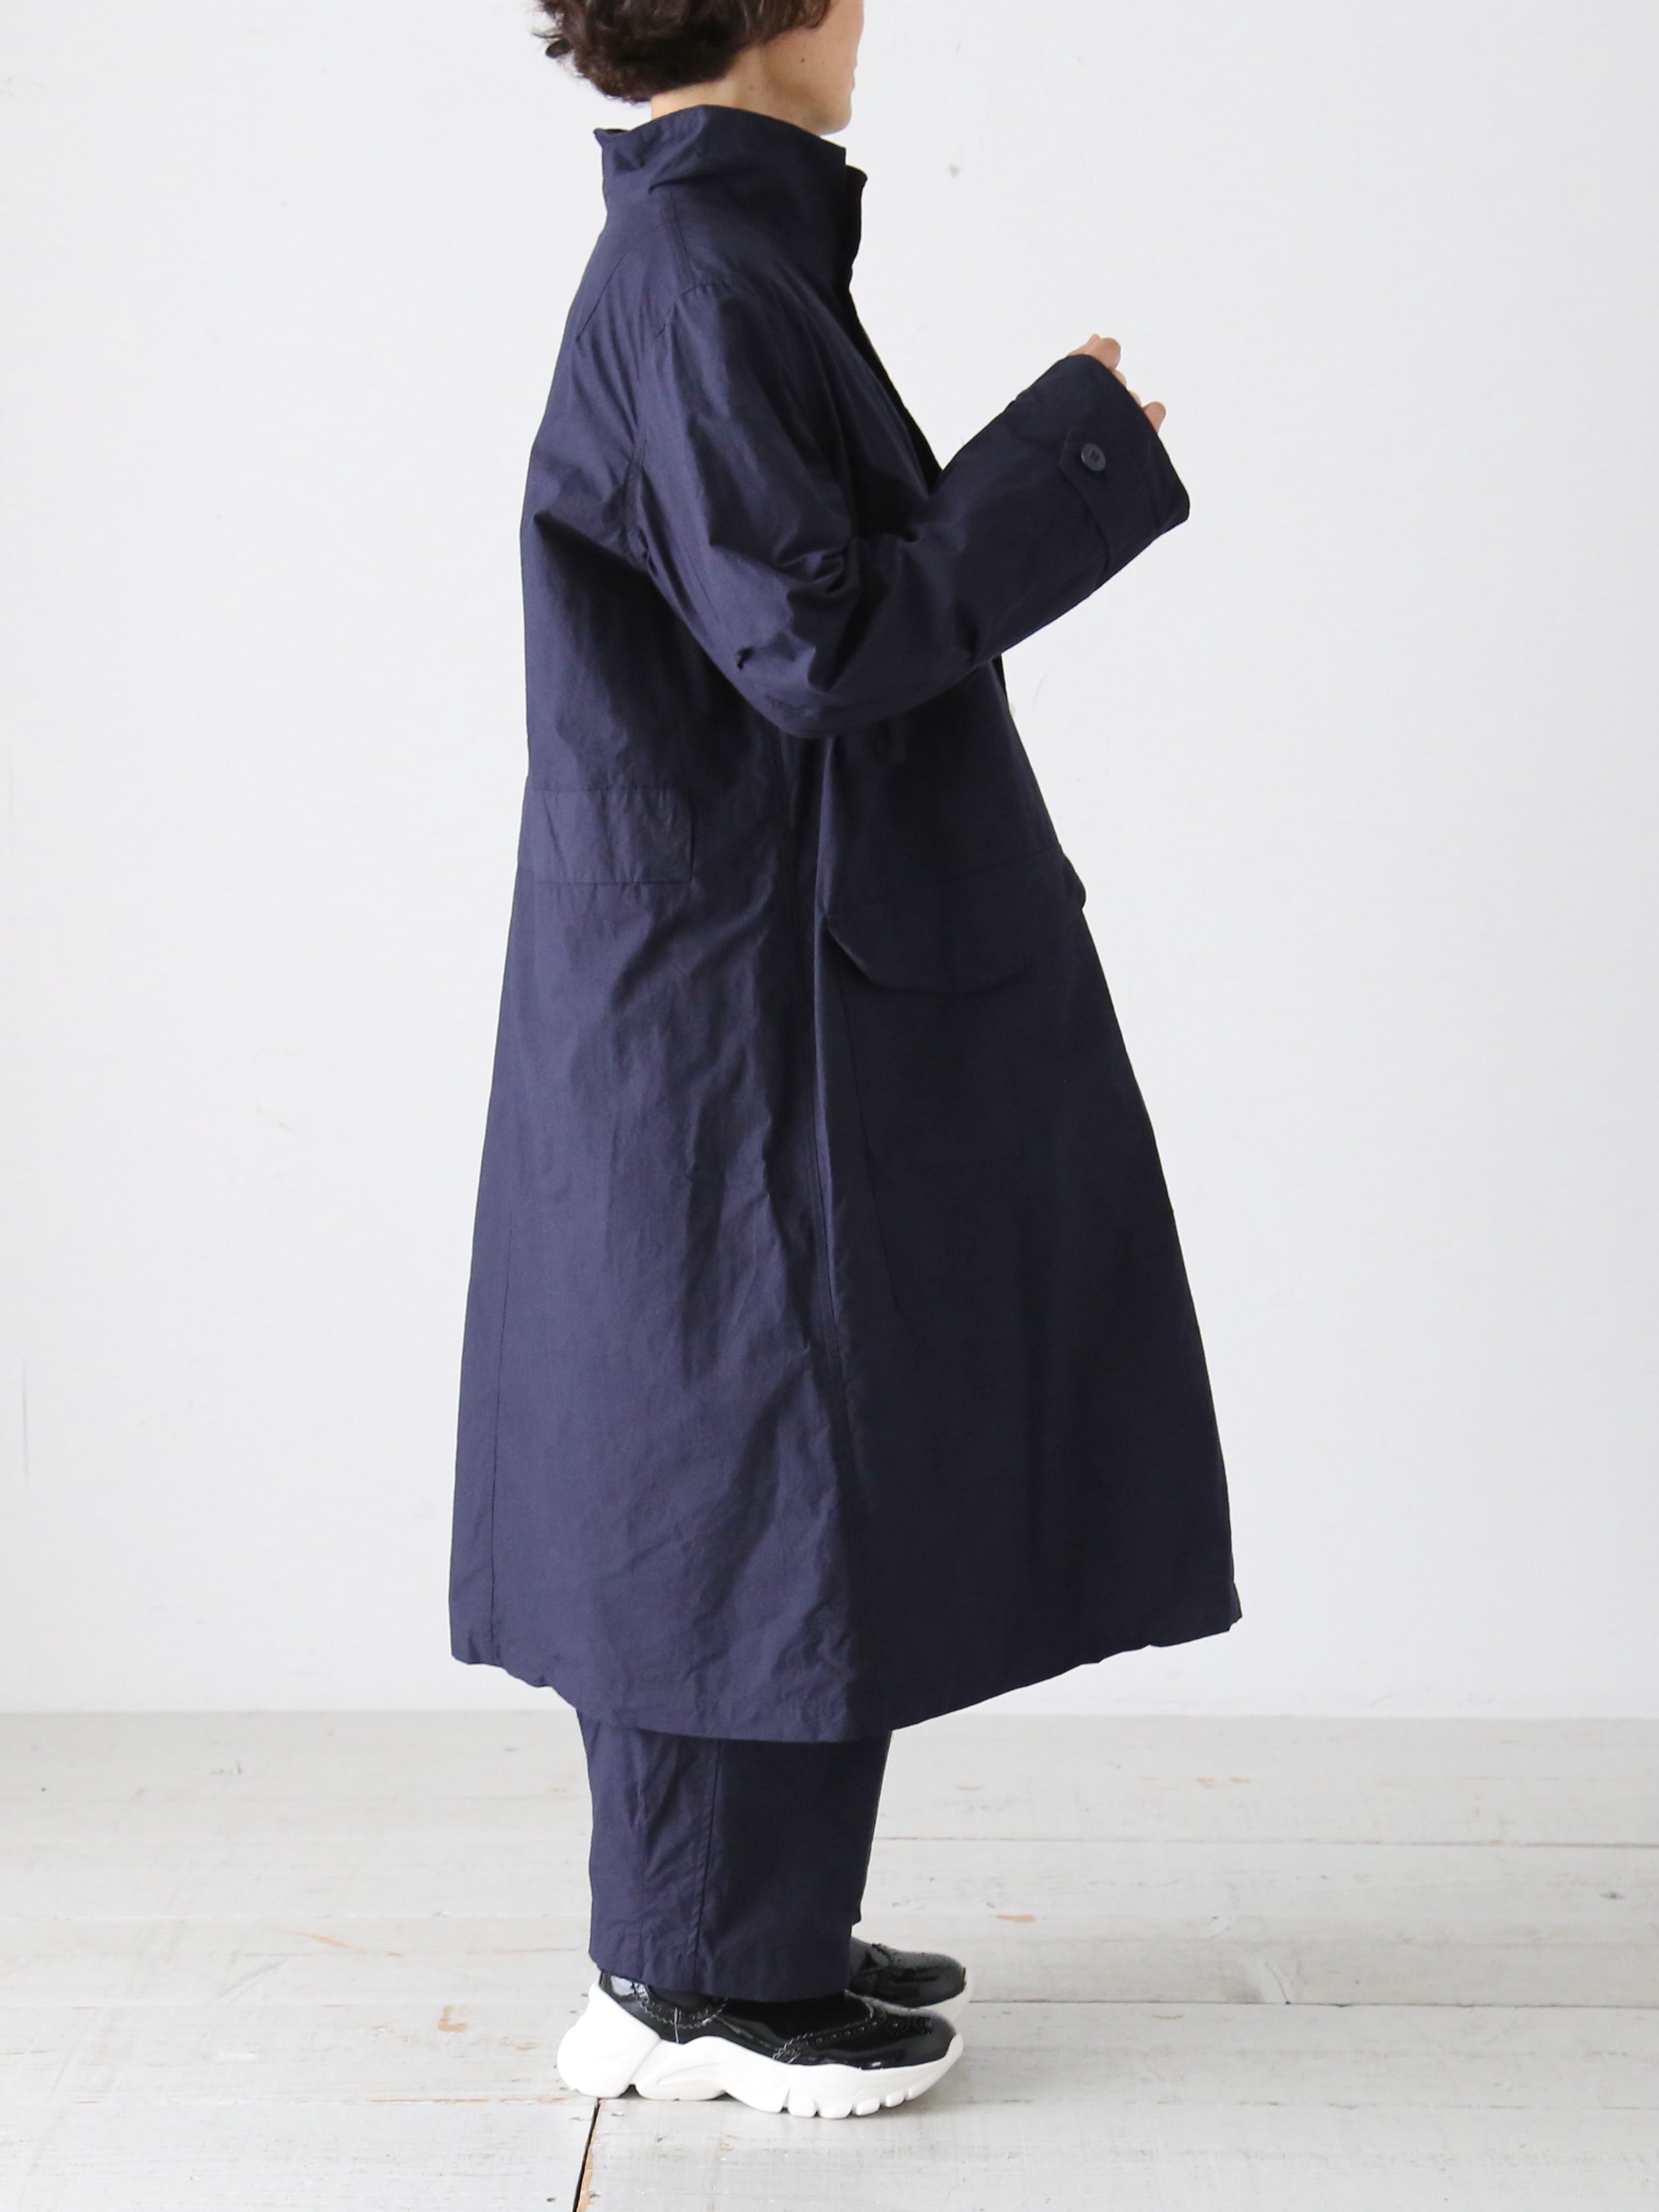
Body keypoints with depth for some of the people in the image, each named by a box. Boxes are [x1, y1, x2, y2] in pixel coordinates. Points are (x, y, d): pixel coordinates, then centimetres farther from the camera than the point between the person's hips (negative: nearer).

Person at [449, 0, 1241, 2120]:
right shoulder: (692, 278, -17)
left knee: (752, 1453, 15)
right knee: (745, 1454, -1)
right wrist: (1070, 447, -14)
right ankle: (698, 1982, 13)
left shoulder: (725, 252, 14)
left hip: (747, 968, 10)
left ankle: (734, 1922, 28)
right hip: (745, 986, -10)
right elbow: (817, 636, -23)